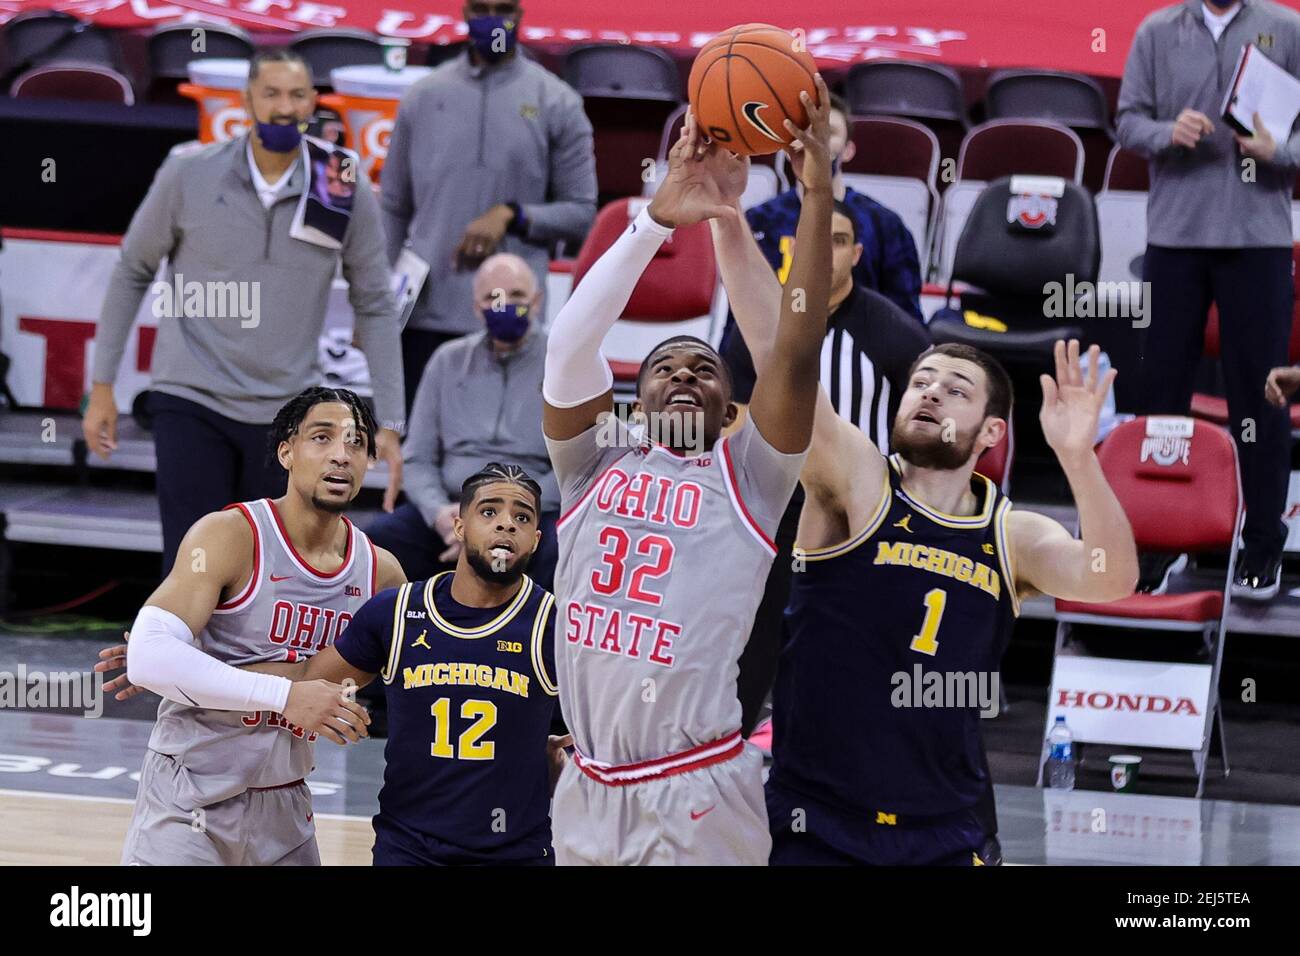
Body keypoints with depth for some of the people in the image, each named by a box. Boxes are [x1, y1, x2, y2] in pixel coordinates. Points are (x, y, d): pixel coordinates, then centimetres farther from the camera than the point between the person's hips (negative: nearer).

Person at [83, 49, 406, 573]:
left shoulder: (346, 195, -1)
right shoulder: (188, 175, -4)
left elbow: (375, 308, 6)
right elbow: (131, 274, 7)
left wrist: (389, 424, 2)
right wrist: (102, 387, 6)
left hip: (286, 413, 2)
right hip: (192, 407, -2)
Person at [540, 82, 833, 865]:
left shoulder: (747, 480, 3)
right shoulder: (594, 464, 9)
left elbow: (798, 353, -9)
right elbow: (570, 345, -6)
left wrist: (819, 194, -17)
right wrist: (658, 219, -16)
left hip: (697, 800, -3)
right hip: (588, 793, 3)